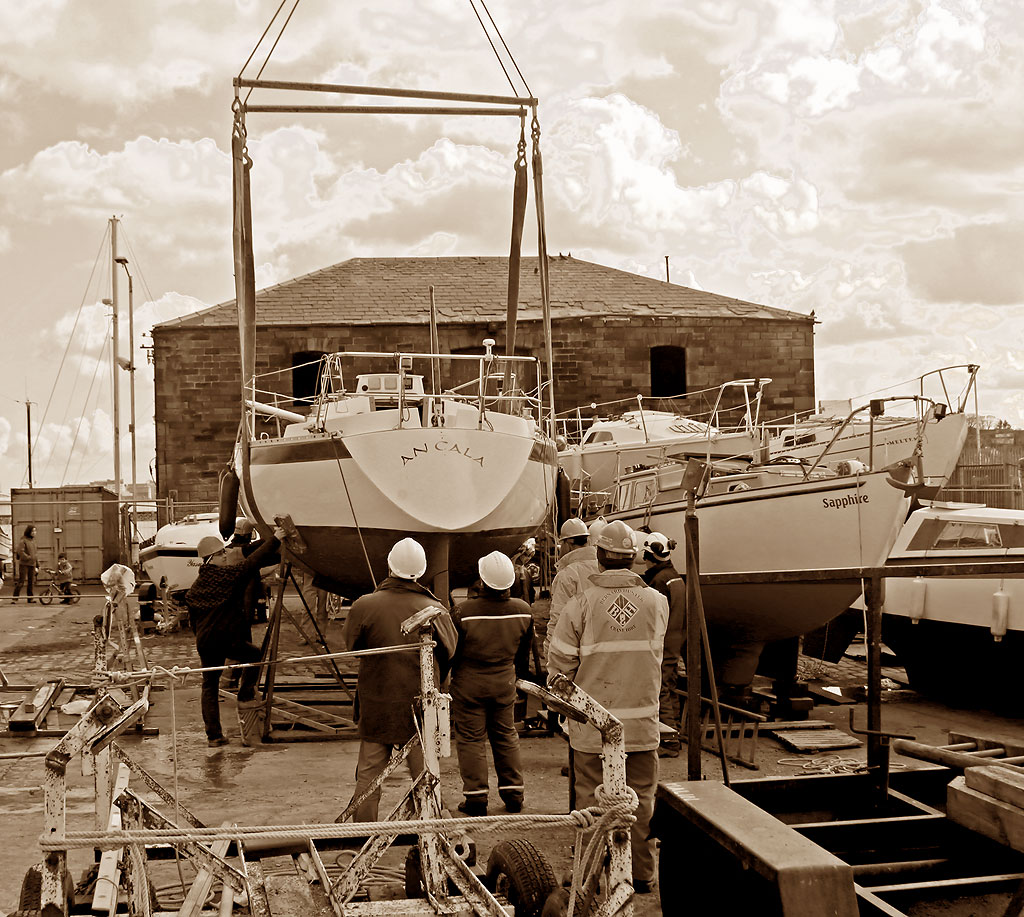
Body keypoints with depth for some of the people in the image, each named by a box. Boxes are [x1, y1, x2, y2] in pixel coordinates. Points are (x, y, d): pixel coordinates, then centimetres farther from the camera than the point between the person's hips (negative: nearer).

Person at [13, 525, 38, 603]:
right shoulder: (23, 541, -9)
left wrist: (37, 563, 16)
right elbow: (20, 551, -19)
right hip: (24, 564, -7)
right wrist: (28, 558, -20)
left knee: (31, 581, 6)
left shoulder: (33, 540, 13)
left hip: (32, 564, 7)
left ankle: (30, 598, 12)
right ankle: (15, 598, -2)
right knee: (21, 581, -8)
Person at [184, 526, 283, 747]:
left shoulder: (196, 585, 11)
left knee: (209, 686, 12)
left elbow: (193, 617, 17)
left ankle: (213, 735, 11)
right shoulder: (230, 574, -7)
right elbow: (254, 561, -8)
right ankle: (246, 698, 15)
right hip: (229, 640, -5)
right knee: (254, 655, 22)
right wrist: (275, 540, -2)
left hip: (205, 643, 5)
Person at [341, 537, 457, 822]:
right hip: (421, 703, 0)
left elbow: (350, 644, 2)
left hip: (376, 705, 0)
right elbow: (449, 652, 2)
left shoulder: (364, 606, -12)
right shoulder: (434, 610, -10)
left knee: (368, 776, 12)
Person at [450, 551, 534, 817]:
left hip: (469, 683, -3)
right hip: (504, 682, 4)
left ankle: (476, 797, 8)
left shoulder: (464, 611, -21)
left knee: (471, 738, 6)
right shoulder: (523, 610, -9)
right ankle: (513, 793, 20)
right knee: (506, 736, 16)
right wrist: (519, 675, 23)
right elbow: (524, 651, 6)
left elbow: (450, 650, -9)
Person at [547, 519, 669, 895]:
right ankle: (641, 874, 20)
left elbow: (559, 664, -4)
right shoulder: (656, 602, -2)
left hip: (592, 725, -2)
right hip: (642, 723, 2)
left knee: (591, 799, 9)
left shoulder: (581, 603, -10)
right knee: (641, 798, 12)